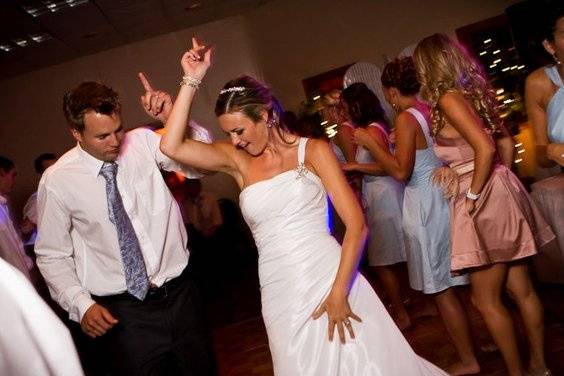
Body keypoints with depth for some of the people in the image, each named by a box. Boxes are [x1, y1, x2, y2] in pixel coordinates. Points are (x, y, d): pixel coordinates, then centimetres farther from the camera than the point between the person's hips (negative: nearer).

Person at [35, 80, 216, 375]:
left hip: (180, 293, 3)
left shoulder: (143, 142, -3)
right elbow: (52, 256, 1)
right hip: (120, 313, -2)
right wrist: (82, 305, -10)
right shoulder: (57, 181, -7)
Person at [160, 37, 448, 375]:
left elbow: (357, 226, -8)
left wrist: (339, 292, -15)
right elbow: (172, 146, -4)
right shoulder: (237, 160, 8)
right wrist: (191, 81, -4)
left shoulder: (313, 150, -2)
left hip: (331, 281, -3)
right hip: (281, 298, 3)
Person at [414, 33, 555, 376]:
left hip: (486, 199, -9)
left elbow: (486, 149, -22)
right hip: (499, 191, 9)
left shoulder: (448, 98, -13)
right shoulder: (470, 91, 12)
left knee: (486, 299, 5)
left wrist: (472, 195, -14)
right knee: (522, 290, 16)